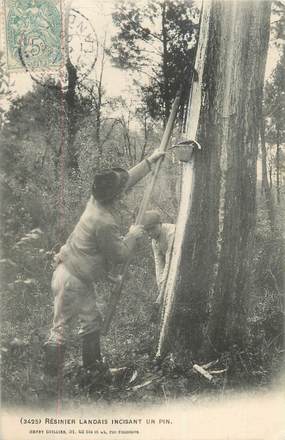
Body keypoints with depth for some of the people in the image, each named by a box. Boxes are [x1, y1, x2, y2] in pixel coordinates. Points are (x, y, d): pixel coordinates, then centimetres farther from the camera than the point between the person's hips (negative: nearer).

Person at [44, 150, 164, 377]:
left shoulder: (97, 201, -2)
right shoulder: (104, 223, -28)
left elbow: (127, 179, 12)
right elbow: (120, 254, -15)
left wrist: (150, 160, 19)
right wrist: (133, 235, 1)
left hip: (81, 279, 10)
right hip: (72, 281, -10)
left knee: (92, 319, 21)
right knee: (61, 328, 1)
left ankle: (92, 363, 35)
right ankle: (52, 375, 12)